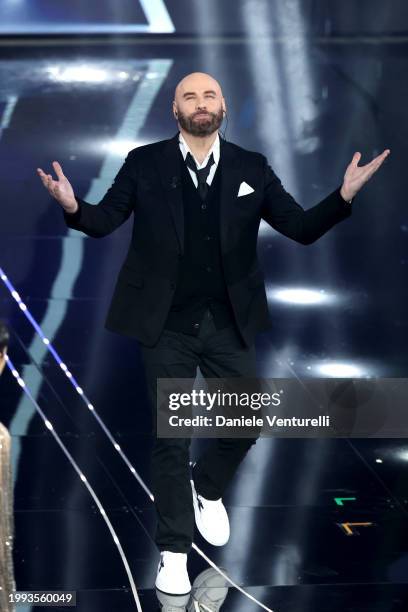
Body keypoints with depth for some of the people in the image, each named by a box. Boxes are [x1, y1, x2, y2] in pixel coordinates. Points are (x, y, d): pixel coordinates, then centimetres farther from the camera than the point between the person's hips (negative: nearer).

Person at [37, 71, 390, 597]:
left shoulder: (251, 168, 2)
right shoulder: (144, 164, -2)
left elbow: (303, 228, 0)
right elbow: (103, 222, -4)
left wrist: (344, 195, -17)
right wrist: (73, 207, -26)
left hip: (229, 324, 2)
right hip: (167, 326, -2)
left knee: (246, 423, 7)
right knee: (170, 437, 4)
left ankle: (207, 489, 39)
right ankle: (173, 550, 17)